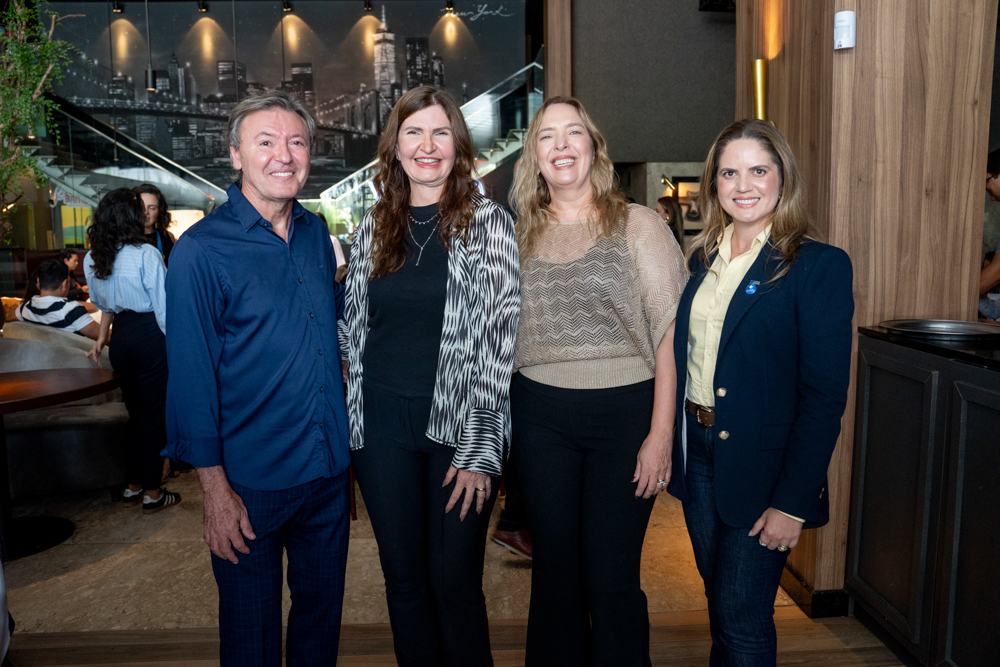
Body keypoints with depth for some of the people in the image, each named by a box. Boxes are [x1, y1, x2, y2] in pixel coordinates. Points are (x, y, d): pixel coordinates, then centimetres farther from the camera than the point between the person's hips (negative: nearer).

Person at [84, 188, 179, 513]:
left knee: (135, 411, 18)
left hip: (121, 337, 7)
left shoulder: (91, 259, 6)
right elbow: (163, 306, -15)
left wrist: (101, 339, 30)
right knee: (155, 413, 3)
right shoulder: (146, 254, -16)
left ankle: (133, 486, 27)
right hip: (150, 335, -7)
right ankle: (153, 493, 11)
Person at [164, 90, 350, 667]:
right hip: (251, 480, -5)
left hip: (330, 468, 5)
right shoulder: (200, 251, -13)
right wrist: (215, 489, -13)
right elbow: (192, 378, -13)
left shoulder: (315, 232, 4)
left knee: (323, 605, 22)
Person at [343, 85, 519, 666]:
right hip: (381, 422, 4)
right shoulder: (375, 226, 9)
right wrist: (354, 412, 9)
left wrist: (480, 448, -14)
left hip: (458, 422, -3)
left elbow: (499, 340, -9)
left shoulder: (489, 223, -4)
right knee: (403, 575, 14)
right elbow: (356, 326, 15)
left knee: (455, 581, 3)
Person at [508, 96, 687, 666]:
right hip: (541, 417, 3)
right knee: (555, 570, 13)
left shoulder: (637, 225, 1)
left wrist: (661, 433, -10)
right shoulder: (520, 234, 10)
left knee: (611, 576, 2)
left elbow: (670, 334, -4)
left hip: (625, 411, -2)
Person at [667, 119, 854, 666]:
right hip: (696, 454, 5)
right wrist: (670, 443, 1)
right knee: (718, 597, 21)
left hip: (760, 465, -5)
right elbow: (683, 358, 9)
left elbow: (825, 394, -14)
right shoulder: (700, 258, 7)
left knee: (743, 619, 5)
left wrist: (793, 501, -17)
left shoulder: (820, 266, -11)